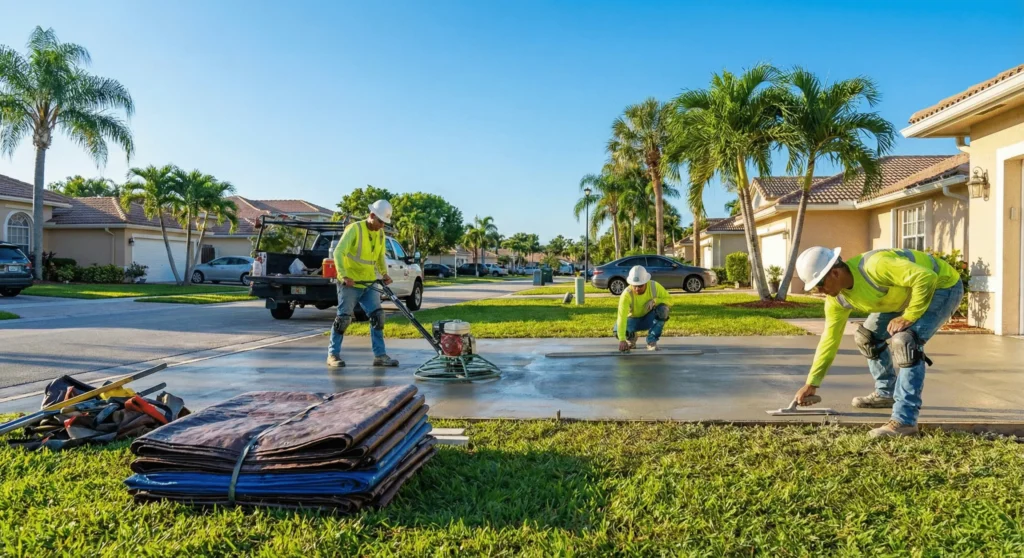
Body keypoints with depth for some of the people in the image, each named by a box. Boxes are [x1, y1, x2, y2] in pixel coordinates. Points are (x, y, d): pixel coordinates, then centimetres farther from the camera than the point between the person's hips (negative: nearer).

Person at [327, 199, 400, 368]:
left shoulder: (380, 234, 9)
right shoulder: (354, 229, -13)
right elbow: (338, 253, -20)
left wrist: (384, 274, 3)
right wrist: (344, 275, -31)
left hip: (369, 284, 7)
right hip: (350, 283, -7)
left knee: (377, 317, 2)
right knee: (343, 318, -3)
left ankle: (380, 355, 8)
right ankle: (333, 354, 8)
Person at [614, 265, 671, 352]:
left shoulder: (654, 286, -23)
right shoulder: (626, 295, -31)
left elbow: (666, 298, -10)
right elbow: (622, 317, -40)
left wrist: (654, 301, -33)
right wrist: (622, 340, -50)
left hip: (649, 318, 1)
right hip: (634, 320, -1)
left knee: (663, 310, -31)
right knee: (617, 330, -31)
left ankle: (652, 342, -16)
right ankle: (631, 338, 8)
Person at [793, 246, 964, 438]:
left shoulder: (874, 266, -36)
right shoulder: (837, 299, -10)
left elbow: (926, 277, -36)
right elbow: (830, 338, -1)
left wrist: (908, 317, -30)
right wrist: (811, 383, 1)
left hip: (942, 285, -8)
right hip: (908, 292, 9)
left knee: (905, 340, -27)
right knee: (867, 336, 10)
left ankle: (904, 420, -24)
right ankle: (886, 393, 30)